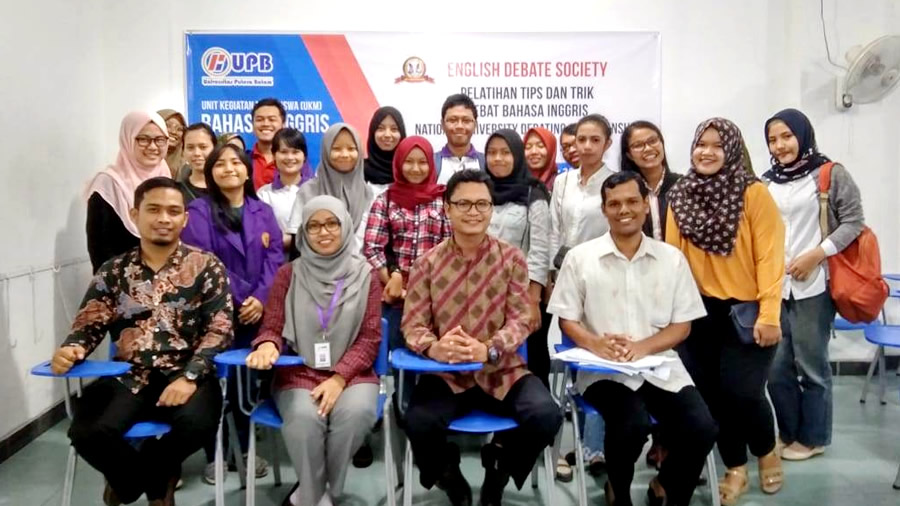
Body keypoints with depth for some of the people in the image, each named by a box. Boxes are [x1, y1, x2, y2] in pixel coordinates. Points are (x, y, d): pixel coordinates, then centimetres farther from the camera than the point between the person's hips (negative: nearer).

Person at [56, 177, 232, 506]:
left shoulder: (206, 267, 2)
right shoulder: (114, 271, 10)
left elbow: (219, 330, -5)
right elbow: (89, 326, 9)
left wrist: (190, 377, -18)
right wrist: (71, 349, -16)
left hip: (185, 376, -2)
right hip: (128, 378, 2)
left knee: (196, 423, -32)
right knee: (86, 431, -25)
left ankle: (128, 479, 2)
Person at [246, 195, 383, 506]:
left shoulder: (365, 276, 5)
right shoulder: (289, 274, 7)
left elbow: (370, 338, 1)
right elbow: (272, 328, 5)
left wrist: (339, 378, -13)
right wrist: (267, 345, -21)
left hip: (351, 373, 0)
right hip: (298, 371, 0)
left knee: (355, 412, -31)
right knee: (304, 417, -31)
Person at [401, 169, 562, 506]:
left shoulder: (512, 259, 1)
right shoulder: (427, 263, 1)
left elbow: (521, 320, -4)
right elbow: (412, 325, -2)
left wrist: (487, 349, -25)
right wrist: (433, 347, -27)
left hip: (502, 370, 1)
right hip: (446, 373, 0)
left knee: (546, 416, -24)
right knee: (419, 422, -29)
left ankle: (499, 467, 13)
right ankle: (449, 476, 11)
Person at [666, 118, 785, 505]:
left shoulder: (754, 193, -7)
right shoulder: (680, 196, 4)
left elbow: (769, 255, -10)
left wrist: (769, 314, -15)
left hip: (746, 310, -3)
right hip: (700, 311, 4)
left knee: (742, 391, -5)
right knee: (712, 393, 7)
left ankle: (767, 451, 28)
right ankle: (735, 469, 28)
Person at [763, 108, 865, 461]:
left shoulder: (830, 174, -2)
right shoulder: (767, 183, 13)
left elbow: (854, 220, -5)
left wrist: (816, 255, -14)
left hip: (813, 286, -5)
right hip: (774, 287, 5)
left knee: (811, 366, 5)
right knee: (776, 367, 8)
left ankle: (812, 438, 22)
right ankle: (789, 433, 27)